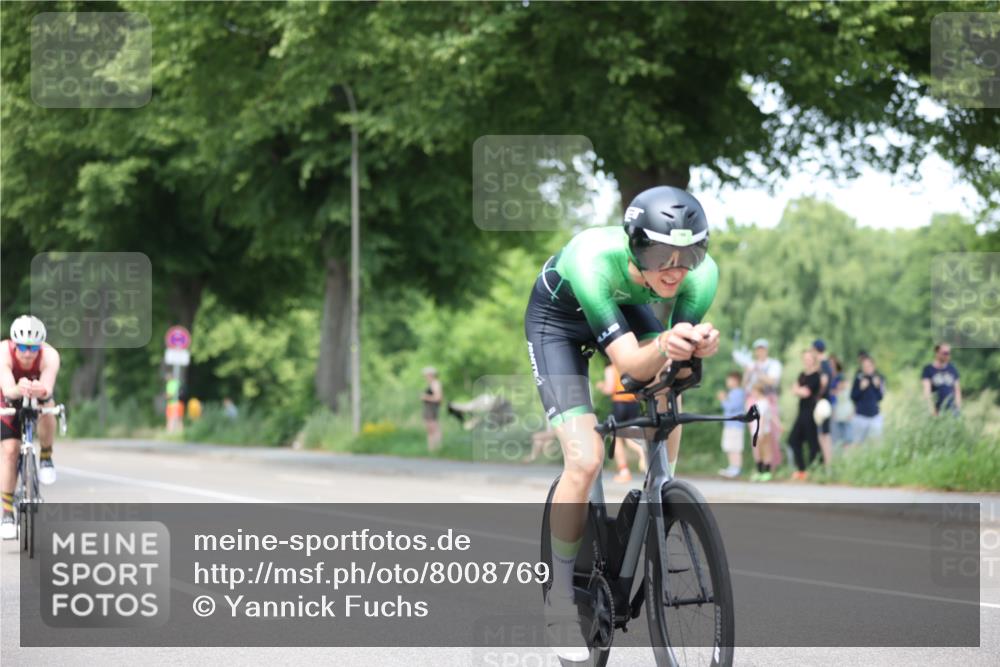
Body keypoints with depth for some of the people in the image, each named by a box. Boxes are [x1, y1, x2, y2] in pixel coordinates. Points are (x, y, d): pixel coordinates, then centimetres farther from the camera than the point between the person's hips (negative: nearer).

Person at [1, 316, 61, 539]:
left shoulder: (49, 356, -33)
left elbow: (48, 388, -48)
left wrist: (40, 391, -72)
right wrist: (19, 390, -71)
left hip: (40, 396, 0)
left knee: (47, 411, -34)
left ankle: (46, 457, -7)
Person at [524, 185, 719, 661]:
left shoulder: (702, 273, -31)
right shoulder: (592, 261, -42)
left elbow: (672, 368, -27)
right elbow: (629, 362, -42)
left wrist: (695, 349, -49)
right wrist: (663, 349, -63)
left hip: (627, 306, 5)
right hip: (558, 317, -5)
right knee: (586, 460, -18)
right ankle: (560, 595, -1)